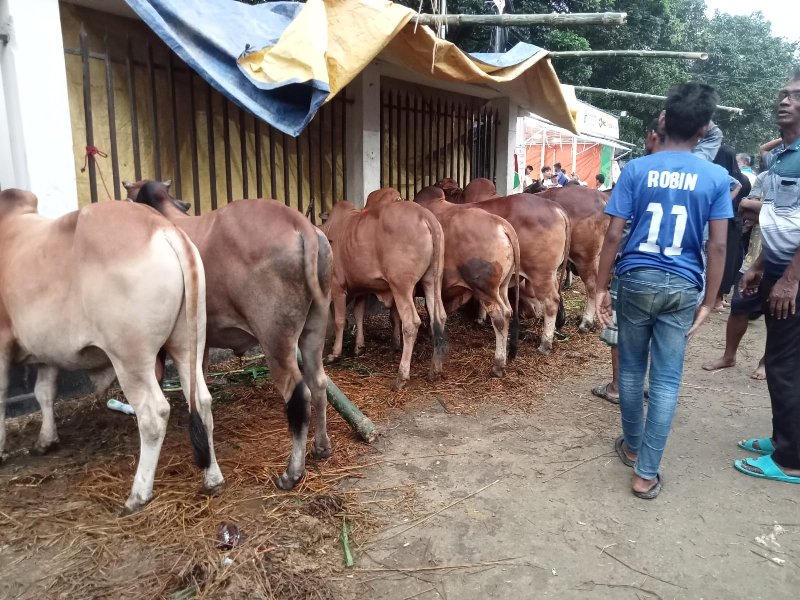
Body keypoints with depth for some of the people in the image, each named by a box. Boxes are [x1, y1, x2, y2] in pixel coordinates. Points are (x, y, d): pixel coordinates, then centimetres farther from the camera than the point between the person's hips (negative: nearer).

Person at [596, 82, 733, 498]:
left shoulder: (635, 170, -4)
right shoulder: (716, 178, -2)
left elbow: (613, 236, -8)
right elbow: (717, 247, -4)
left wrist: (601, 288, 0)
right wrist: (709, 302, 4)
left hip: (635, 280, 0)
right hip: (682, 287, 0)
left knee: (631, 368, 16)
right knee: (666, 380, 5)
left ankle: (632, 446, 34)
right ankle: (646, 473, 10)